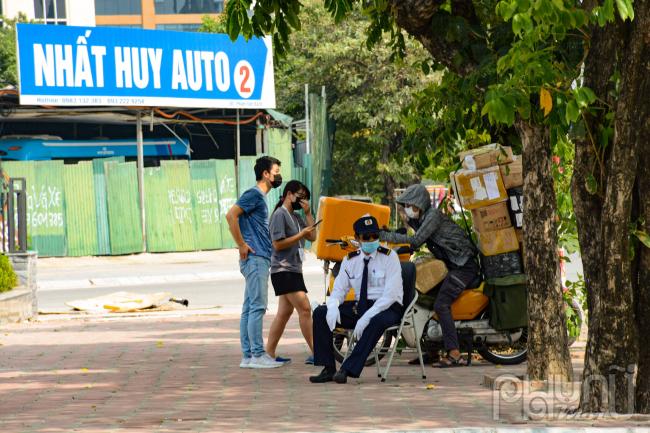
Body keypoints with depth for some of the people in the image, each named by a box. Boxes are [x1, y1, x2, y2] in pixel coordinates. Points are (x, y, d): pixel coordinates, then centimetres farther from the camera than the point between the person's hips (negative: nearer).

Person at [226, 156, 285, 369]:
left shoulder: (260, 197, 20)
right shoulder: (254, 194, -10)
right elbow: (231, 216, -21)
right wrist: (242, 245, -19)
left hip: (259, 259, 10)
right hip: (255, 258, -10)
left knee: (249, 309, 8)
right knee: (257, 307, -10)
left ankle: (248, 356, 9)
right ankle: (257, 355, -12)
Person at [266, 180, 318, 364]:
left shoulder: (295, 217, 19)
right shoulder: (280, 214, -9)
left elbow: (312, 237, 13)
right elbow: (278, 244, -15)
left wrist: (308, 213, 7)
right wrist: (300, 235, -14)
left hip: (293, 270, 10)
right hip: (283, 270, -10)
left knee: (285, 312, 8)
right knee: (304, 308, -14)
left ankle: (269, 353, 10)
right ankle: (315, 353, -16)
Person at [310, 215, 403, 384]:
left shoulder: (389, 257, -8)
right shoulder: (350, 260, 7)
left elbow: (390, 295, -17)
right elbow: (339, 290, 6)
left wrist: (366, 317, -27)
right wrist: (333, 306, -20)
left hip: (387, 308, -5)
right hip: (359, 307, 5)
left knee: (378, 321, -41)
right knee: (320, 313, -12)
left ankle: (348, 369, -39)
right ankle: (328, 369, -16)